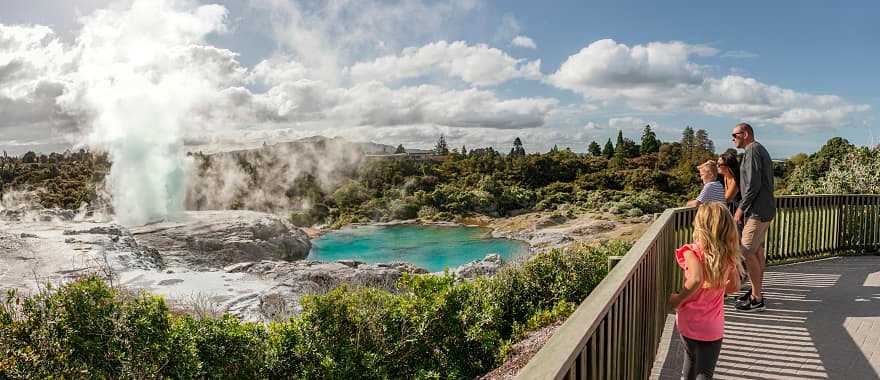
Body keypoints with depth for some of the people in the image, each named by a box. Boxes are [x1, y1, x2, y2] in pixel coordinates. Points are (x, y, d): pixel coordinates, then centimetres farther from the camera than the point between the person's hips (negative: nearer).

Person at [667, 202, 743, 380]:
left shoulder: (693, 251, -18)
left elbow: (696, 279, -34)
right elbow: (734, 286, 7)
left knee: (691, 357, 27)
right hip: (713, 327, 1)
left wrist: (678, 299, -20)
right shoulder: (728, 255, -5)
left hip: (689, 321, -1)